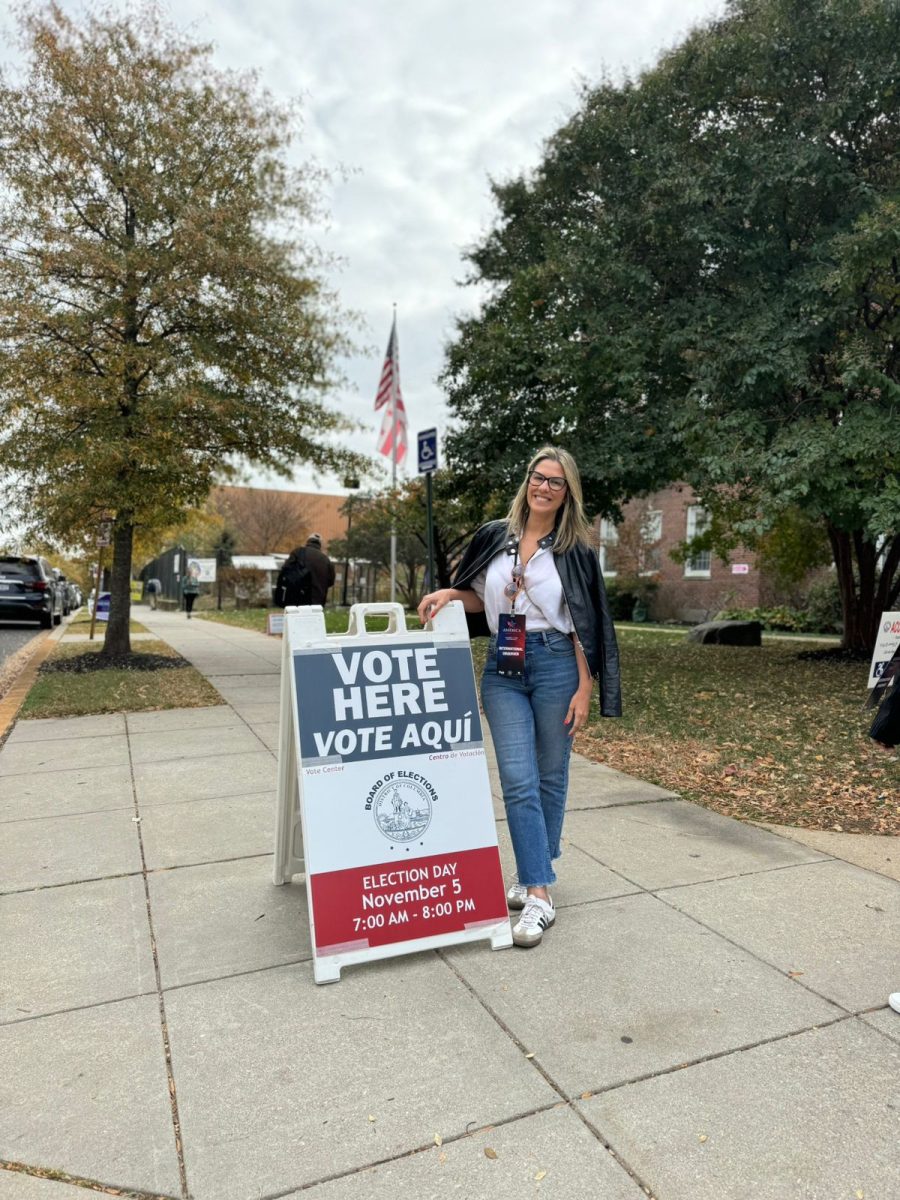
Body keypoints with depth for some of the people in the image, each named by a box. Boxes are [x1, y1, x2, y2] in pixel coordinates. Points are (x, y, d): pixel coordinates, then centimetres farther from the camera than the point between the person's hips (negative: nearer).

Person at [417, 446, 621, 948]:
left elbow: (585, 624, -3)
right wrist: (449, 593, -4)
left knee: (550, 776, 9)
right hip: (503, 667, 2)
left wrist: (585, 688, -7)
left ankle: (537, 874, 28)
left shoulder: (576, 550, -1)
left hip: (555, 665, -2)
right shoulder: (494, 537, 5)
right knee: (518, 780, -3)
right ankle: (539, 893, 5)